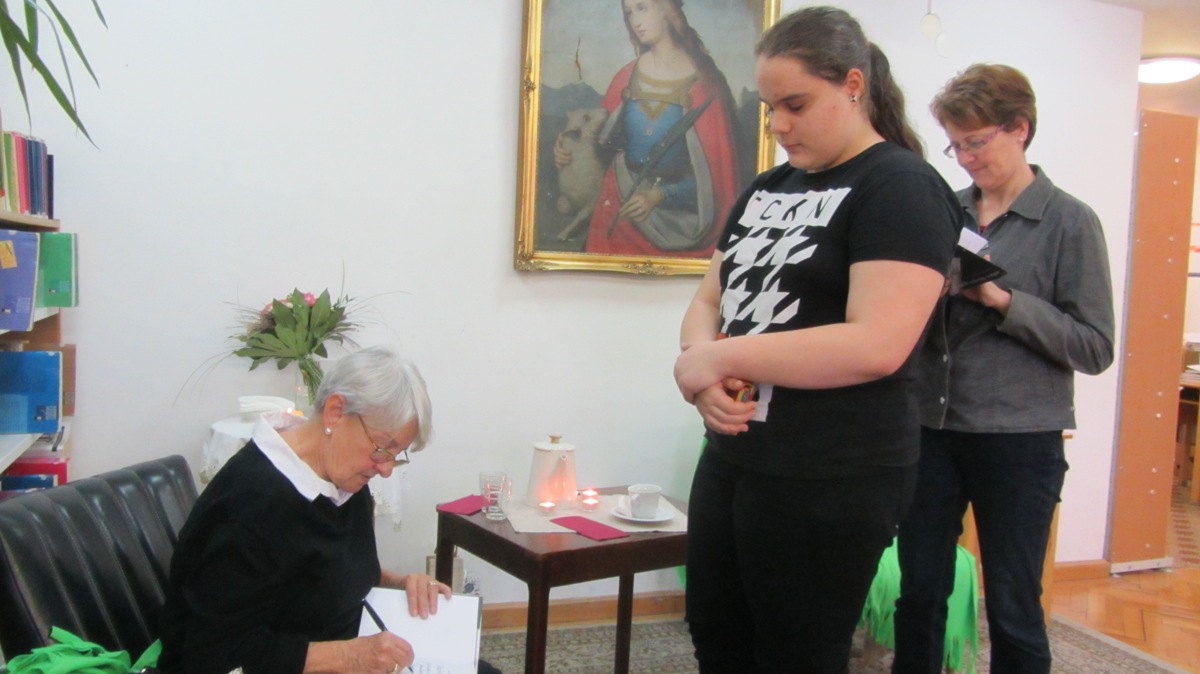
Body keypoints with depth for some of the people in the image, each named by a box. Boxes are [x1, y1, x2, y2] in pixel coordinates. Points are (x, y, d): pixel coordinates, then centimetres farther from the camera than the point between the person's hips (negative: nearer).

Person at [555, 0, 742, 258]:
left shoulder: (703, 82, -6)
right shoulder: (626, 77, 5)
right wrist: (571, 149, -9)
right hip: (620, 209, 3)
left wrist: (659, 196, -17)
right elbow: (606, 142, 10)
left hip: (678, 216, -3)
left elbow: (714, 165, -8)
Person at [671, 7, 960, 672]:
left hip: (833, 479, -8)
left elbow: (876, 345, -23)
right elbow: (708, 300, 13)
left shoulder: (903, 187, -11)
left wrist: (720, 357, -18)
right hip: (731, 458, 8)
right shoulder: (769, 187, 13)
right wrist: (702, 369, -10)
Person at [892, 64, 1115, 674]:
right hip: (932, 427, 4)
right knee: (919, 595, 12)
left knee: (1013, 610, 8)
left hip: (1019, 436, -3)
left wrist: (1003, 300, -16)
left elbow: (1095, 348, -7)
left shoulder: (1070, 222, -3)